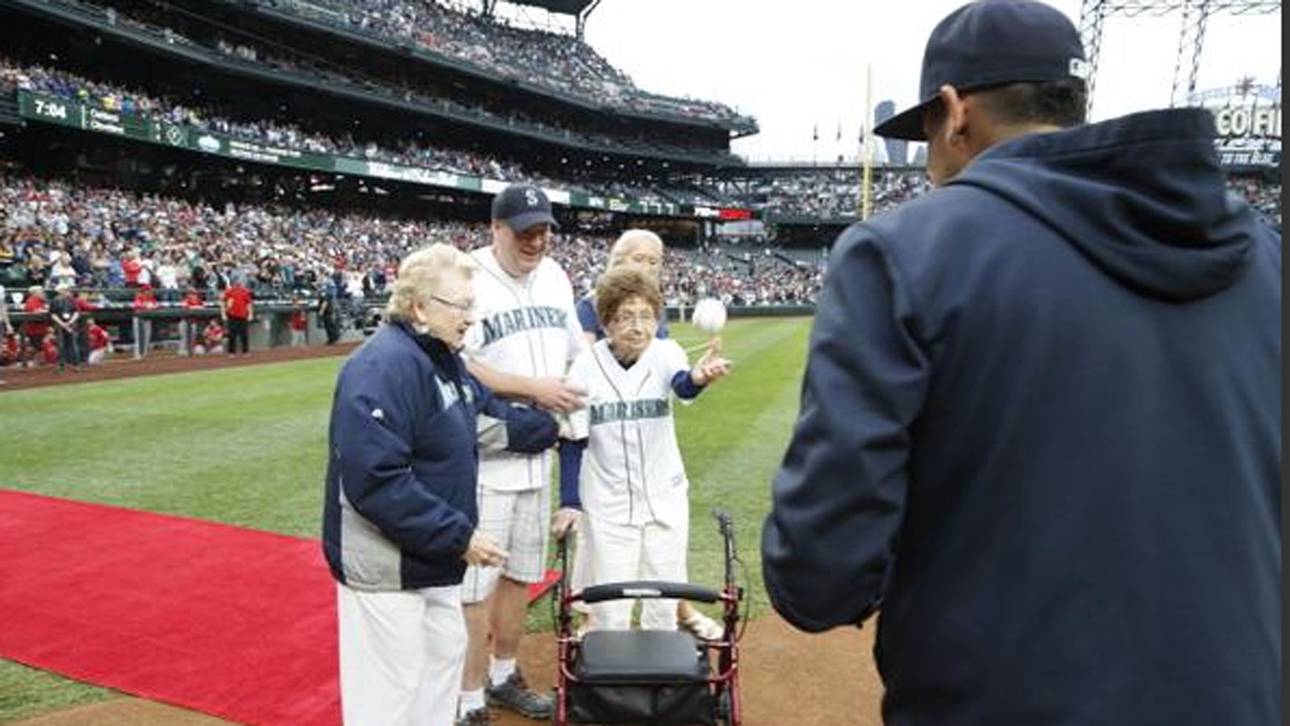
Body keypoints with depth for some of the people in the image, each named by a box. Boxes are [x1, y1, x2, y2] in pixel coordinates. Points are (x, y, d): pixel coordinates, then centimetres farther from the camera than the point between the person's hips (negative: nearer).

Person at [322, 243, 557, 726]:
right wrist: (459, 536, -26)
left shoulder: (444, 360, 8)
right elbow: (375, 482, -30)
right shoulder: (384, 368, -24)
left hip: (433, 557, 10)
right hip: (386, 567, -10)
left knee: (444, 654, 23)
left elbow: (492, 416, 21)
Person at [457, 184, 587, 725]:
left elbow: (576, 347, 17)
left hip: (538, 455, 7)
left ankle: (503, 675, 36)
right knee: (478, 578, 0)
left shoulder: (554, 275, 8)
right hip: (484, 458, -7)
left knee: (521, 572, 18)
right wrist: (535, 388, -22)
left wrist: (584, 391, -1)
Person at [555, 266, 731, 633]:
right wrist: (569, 503, -5)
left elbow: (682, 385, -33)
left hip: (666, 502, 1)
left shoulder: (665, 353, -10)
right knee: (610, 610, 7)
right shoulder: (586, 366, -9)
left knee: (664, 606, 14)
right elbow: (572, 441, -2)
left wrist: (698, 377, -56)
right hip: (607, 507, -1)